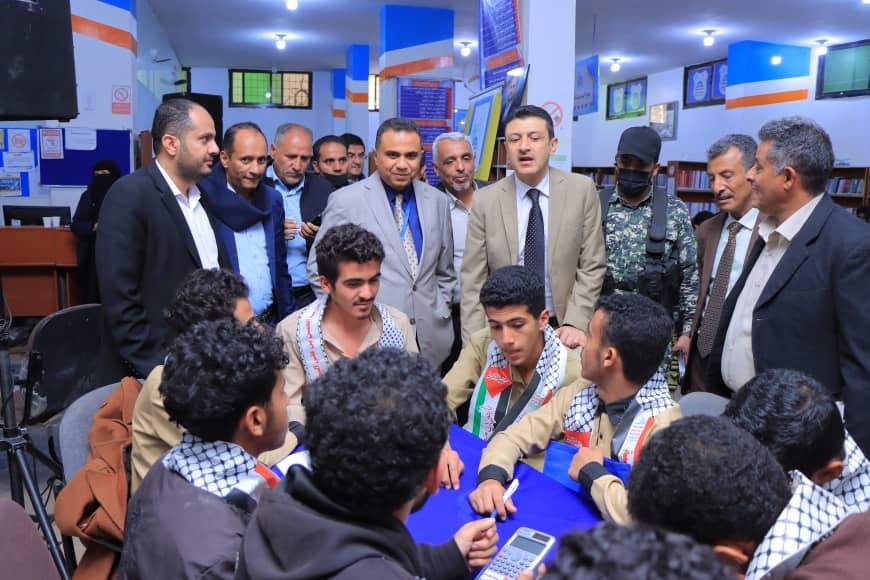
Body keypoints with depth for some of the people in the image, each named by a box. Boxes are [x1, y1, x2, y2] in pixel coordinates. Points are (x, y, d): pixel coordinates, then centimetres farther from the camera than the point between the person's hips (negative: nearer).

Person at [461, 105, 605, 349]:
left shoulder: (581, 190, -4)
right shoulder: (485, 200, -4)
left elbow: (591, 267, -3)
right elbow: (474, 280, -4)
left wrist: (575, 323, -13)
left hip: (562, 328, 0)